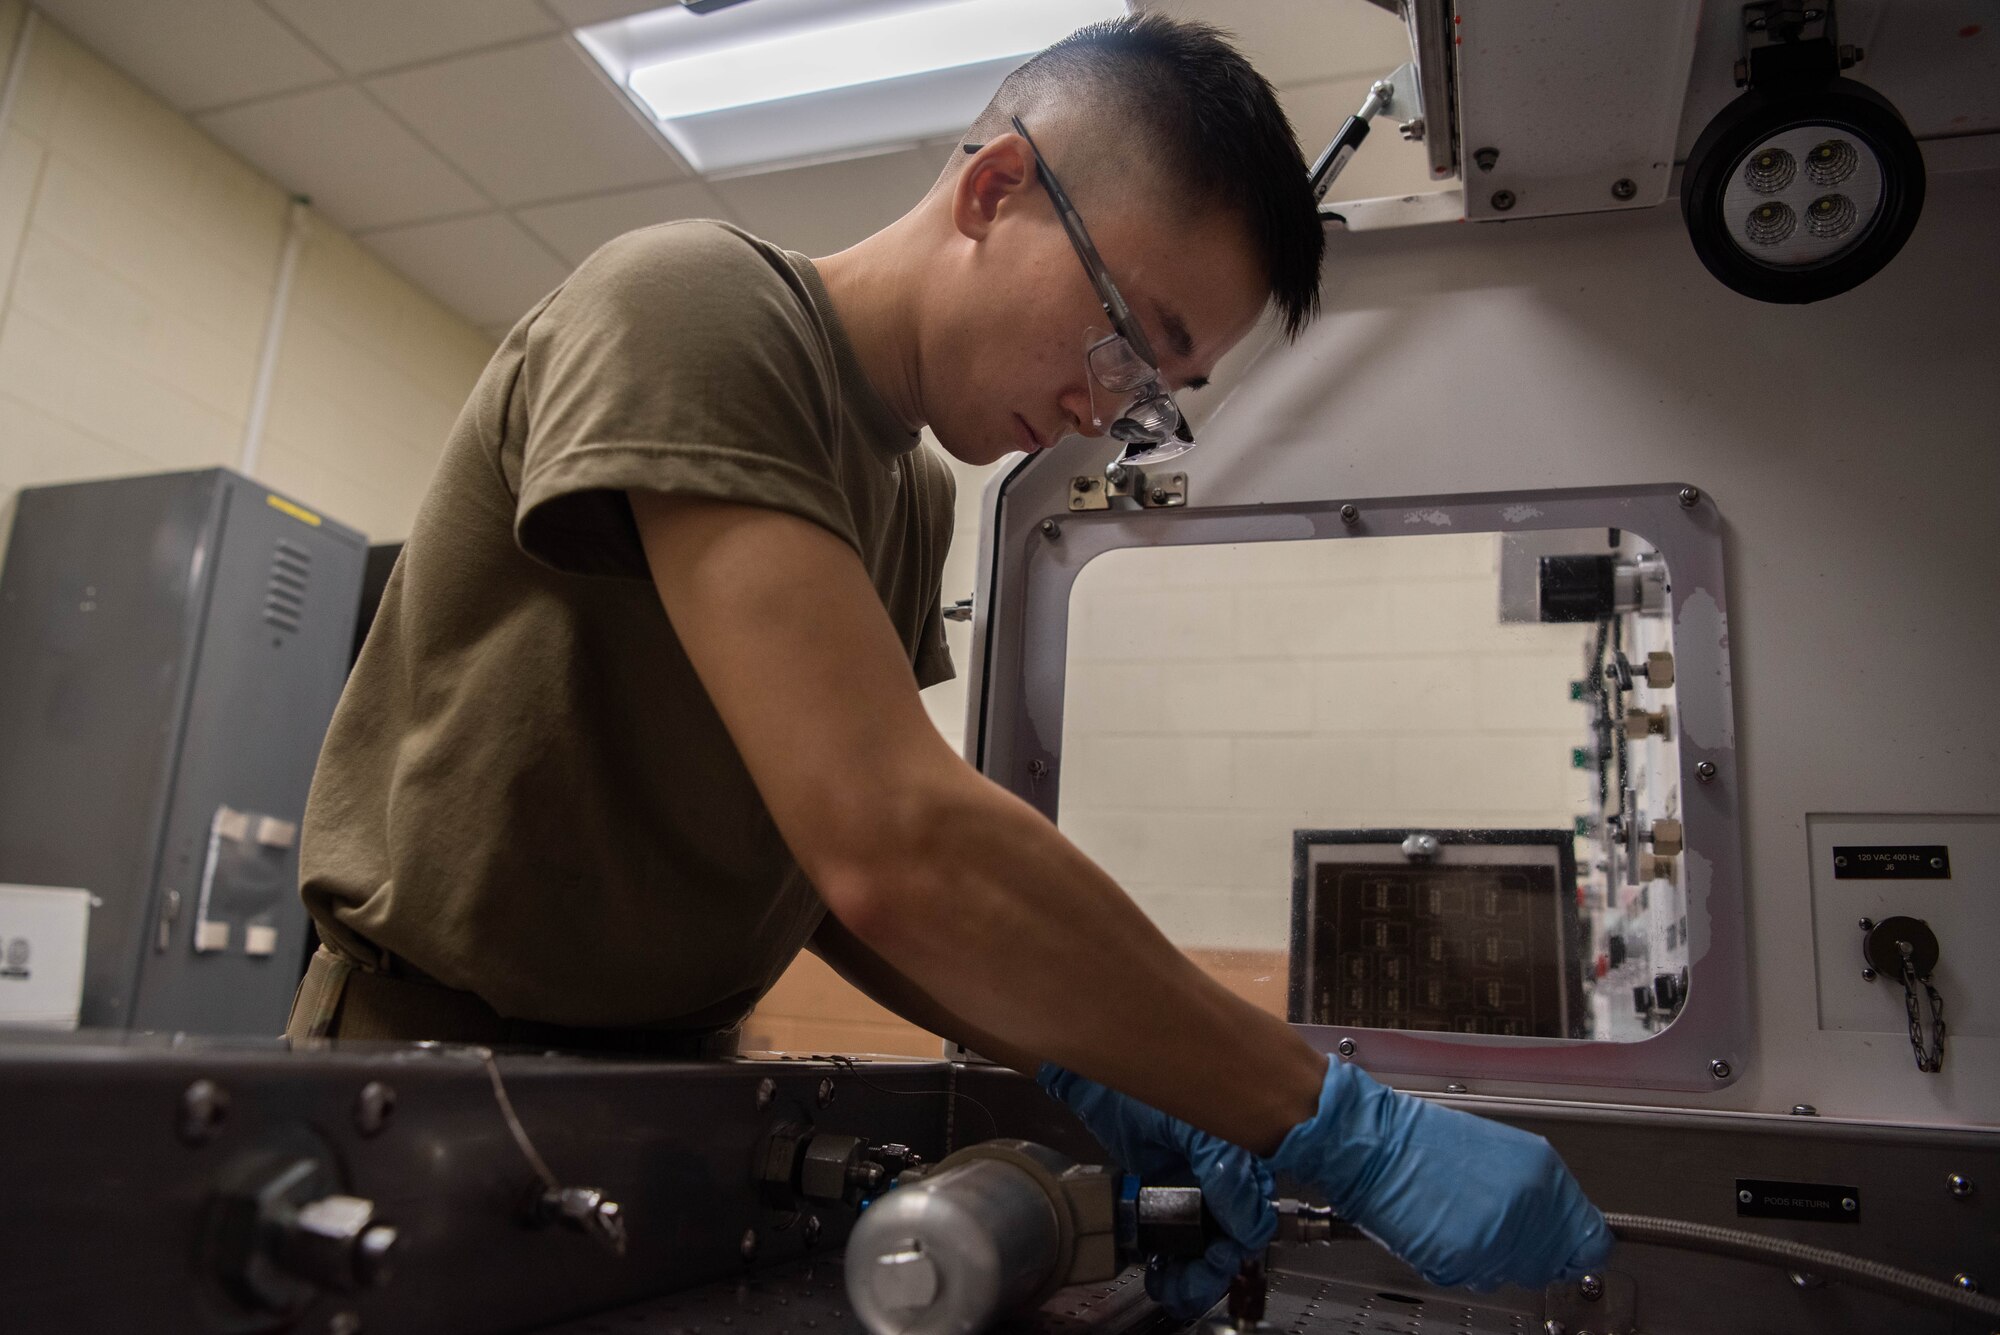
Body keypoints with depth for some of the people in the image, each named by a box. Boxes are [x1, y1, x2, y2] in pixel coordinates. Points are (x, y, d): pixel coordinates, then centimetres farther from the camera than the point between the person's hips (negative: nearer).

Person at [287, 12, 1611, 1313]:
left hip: (663, 1072, 7)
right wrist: (1343, 1126, -26)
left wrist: (1083, 1080, -11)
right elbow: (892, 846, -32)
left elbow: (833, 874, 3)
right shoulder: (693, 307, -21)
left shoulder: (914, 497, 5)